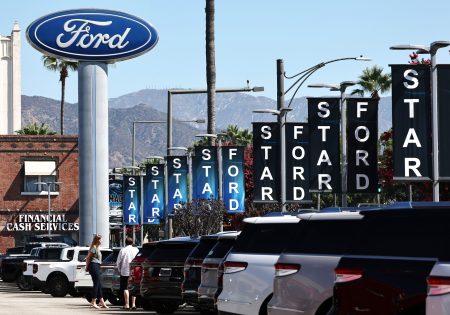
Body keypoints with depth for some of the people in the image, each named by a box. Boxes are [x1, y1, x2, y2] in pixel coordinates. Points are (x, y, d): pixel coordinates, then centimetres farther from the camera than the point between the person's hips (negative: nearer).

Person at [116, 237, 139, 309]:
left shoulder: (123, 250, -3)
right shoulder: (136, 250, 2)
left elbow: (118, 262, 0)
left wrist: (119, 270, 14)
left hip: (125, 272, -2)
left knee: (125, 288, 3)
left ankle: (127, 304, -1)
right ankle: (133, 304, 3)